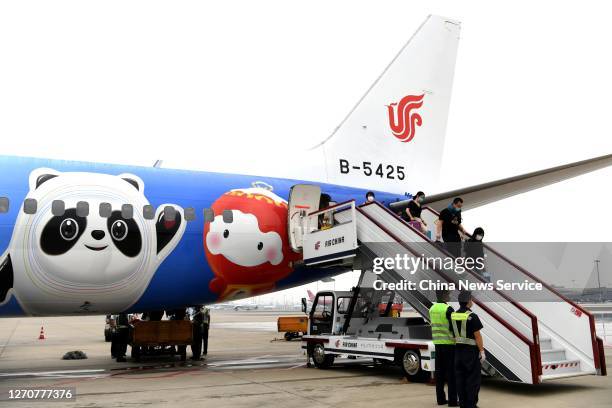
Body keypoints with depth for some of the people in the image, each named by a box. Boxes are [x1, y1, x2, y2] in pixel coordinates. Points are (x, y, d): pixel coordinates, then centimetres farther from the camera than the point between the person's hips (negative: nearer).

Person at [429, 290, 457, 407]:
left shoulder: (432, 308, 8)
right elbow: (453, 327, -16)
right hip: (449, 343, -7)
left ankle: (440, 398, 13)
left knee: (440, 371, 10)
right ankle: (452, 400, 3)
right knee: (451, 372, -1)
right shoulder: (448, 309, -16)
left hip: (438, 343, 7)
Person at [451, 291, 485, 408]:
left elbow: (452, 333, 8)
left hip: (458, 349, 6)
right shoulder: (472, 316, -16)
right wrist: (482, 351, -9)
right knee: (472, 378, 2)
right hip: (471, 350, -6)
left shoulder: (453, 315, 4)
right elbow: (477, 336, -16)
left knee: (460, 377, 9)